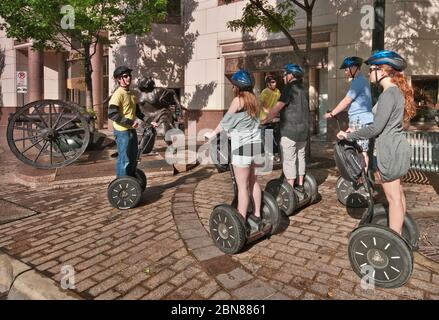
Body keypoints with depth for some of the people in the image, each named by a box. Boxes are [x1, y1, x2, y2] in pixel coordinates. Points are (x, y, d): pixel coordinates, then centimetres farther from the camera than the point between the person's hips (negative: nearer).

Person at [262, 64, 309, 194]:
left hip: (290, 130, -9)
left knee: (289, 160, -4)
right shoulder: (302, 88, 15)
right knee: (300, 157, 15)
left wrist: (265, 121, -10)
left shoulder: (290, 88, -10)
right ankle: (300, 185, 22)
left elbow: (278, 107, -16)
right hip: (304, 129, 9)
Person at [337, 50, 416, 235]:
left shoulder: (388, 94, -19)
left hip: (390, 150, -10)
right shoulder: (396, 91, 12)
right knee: (397, 193, 18)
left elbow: (376, 128, -22)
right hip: (395, 148, 10)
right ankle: (398, 234, 33)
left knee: (393, 197, -2)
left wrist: (349, 136, -13)